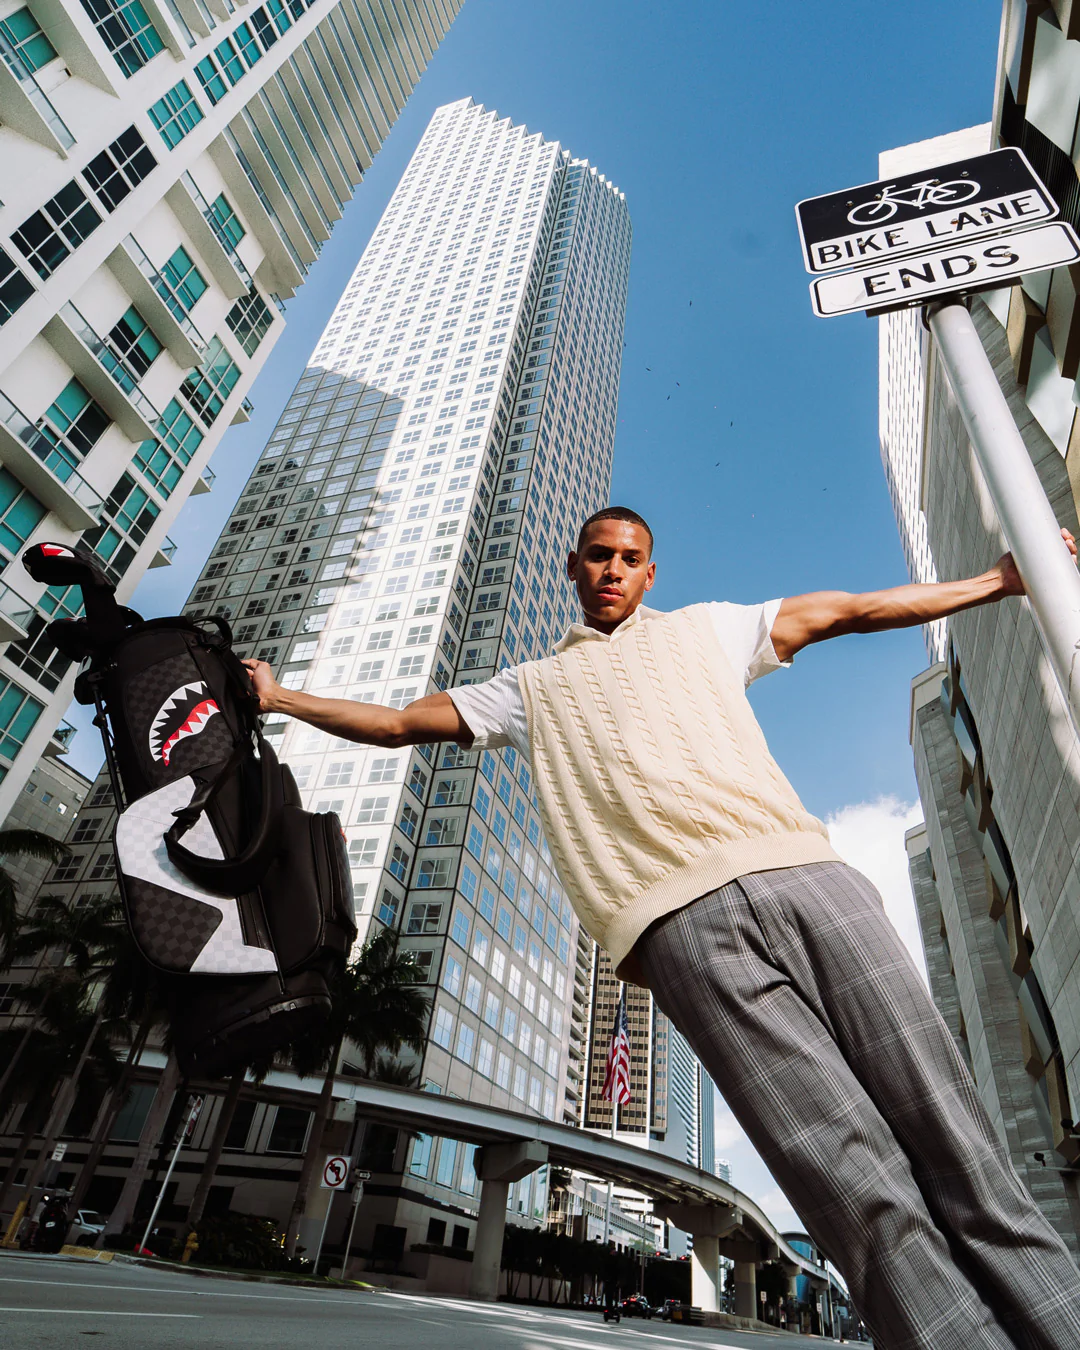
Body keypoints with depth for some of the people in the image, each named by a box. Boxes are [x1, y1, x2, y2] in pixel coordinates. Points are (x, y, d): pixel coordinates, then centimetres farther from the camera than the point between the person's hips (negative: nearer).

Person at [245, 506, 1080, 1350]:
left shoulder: (706, 629, 29)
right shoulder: (532, 687, 27)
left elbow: (858, 610, 32)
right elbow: (397, 724, 31)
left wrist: (1003, 579, 36)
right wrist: (279, 698, 34)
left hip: (805, 872, 3)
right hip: (681, 921, -2)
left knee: (956, 1152, -5)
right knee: (865, 1196, -13)